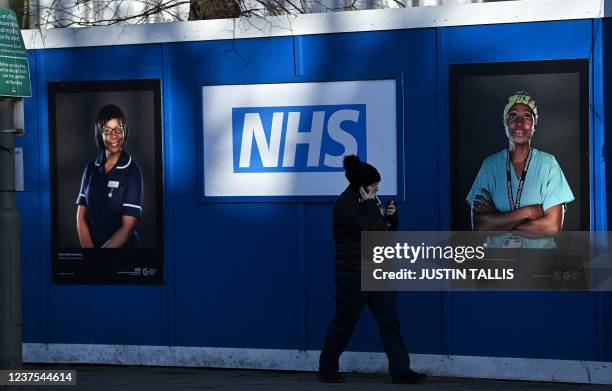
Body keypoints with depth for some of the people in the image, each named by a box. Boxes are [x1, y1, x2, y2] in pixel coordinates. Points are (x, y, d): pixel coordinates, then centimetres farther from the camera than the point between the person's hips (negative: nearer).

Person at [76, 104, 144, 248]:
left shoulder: (132, 171, -6)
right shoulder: (91, 168, 7)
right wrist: (88, 247, -8)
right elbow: (81, 217, 5)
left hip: (123, 246, -2)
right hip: (92, 243, 2)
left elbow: (128, 227, -10)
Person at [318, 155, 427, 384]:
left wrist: (392, 216, 1)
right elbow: (367, 229, -25)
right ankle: (327, 369, 17)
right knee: (344, 322, 2)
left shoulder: (369, 202, 13)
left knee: (390, 320, 0)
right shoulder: (344, 204, -11)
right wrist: (370, 206, -14)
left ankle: (400, 370, -2)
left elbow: (388, 230, 19)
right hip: (354, 274, -8)